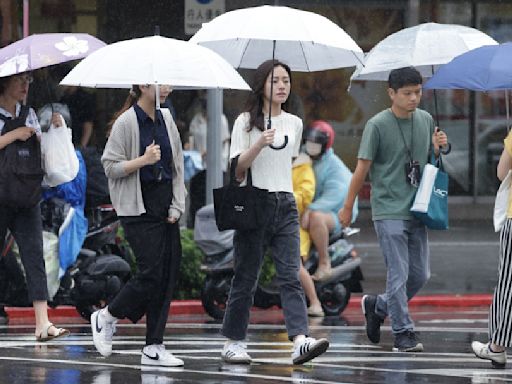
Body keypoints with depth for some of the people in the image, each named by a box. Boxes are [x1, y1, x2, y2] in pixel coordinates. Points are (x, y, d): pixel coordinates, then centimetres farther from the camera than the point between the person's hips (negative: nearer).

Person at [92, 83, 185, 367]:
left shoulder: (166, 120, 9)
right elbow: (110, 165, -8)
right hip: (138, 209, -6)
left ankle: (153, 348, 4)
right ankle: (106, 317, 11)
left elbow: (177, 166, 13)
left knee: (168, 274, 1)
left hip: (165, 206, 6)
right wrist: (143, 160, -21)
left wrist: (177, 206, 4)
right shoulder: (126, 123, -9)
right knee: (151, 272, -12)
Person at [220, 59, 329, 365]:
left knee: (291, 276, -10)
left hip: (286, 205, 3)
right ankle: (234, 343, 12)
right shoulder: (246, 122, 0)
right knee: (246, 278, 1)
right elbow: (236, 169, -7)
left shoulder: (294, 124, 13)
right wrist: (259, 145, -21)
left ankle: (301, 340, -23)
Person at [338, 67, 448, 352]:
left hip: (416, 210, 6)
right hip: (389, 212, -6)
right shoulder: (378, 125, -9)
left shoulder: (426, 120, 8)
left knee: (421, 275, 9)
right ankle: (403, 332, -1)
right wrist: (348, 207, 0)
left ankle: (377, 306, 29)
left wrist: (437, 147, -3)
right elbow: (363, 168, -5)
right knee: (399, 274, -8)